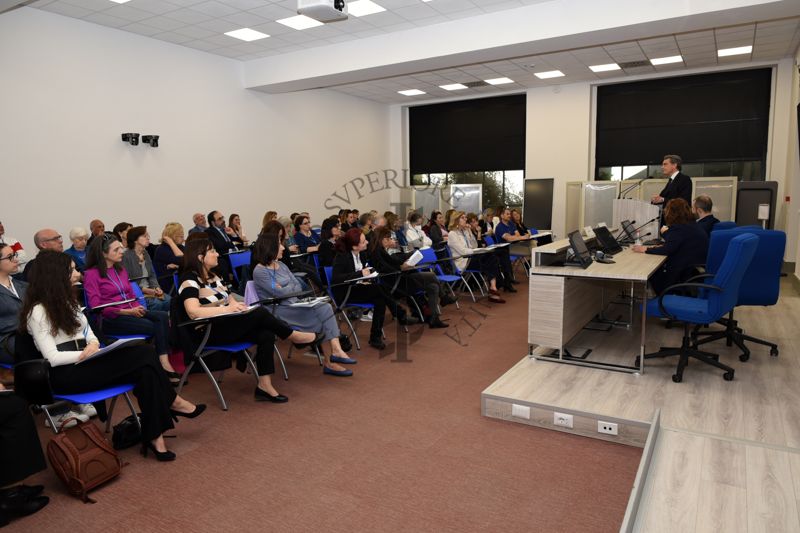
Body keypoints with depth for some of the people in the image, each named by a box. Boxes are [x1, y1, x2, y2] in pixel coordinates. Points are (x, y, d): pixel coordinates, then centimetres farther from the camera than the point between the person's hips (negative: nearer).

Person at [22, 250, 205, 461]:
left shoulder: (66, 300, 16)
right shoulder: (38, 311, -9)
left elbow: (88, 333, 14)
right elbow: (53, 358, -14)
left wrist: (93, 344, -7)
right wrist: (85, 354, -24)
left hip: (83, 363, 8)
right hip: (65, 374, -8)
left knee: (145, 369, -21)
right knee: (144, 355, -25)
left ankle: (154, 435, -18)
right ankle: (171, 402, -8)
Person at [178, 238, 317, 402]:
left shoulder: (213, 276, 16)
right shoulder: (190, 279, -10)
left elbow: (231, 301, 16)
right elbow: (193, 312, -25)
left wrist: (237, 305, -8)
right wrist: (228, 309, -29)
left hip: (226, 325, 8)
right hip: (208, 332, -8)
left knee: (266, 334, -18)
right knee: (260, 313, -23)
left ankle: (264, 385, -18)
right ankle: (293, 336, -1)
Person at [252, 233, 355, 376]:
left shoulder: (281, 266, 16)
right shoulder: (260, 272, -8)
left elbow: (299, 287, 8)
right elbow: (279, 293, -16)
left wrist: (285, 289, -9)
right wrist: (292, 287, 1)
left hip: (294, 305, 7)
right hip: (278, 310, -7)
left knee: (325, 307, -20)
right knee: (320, 316, -22)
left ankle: (336, 350, -28)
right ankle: (329, 361, -13)